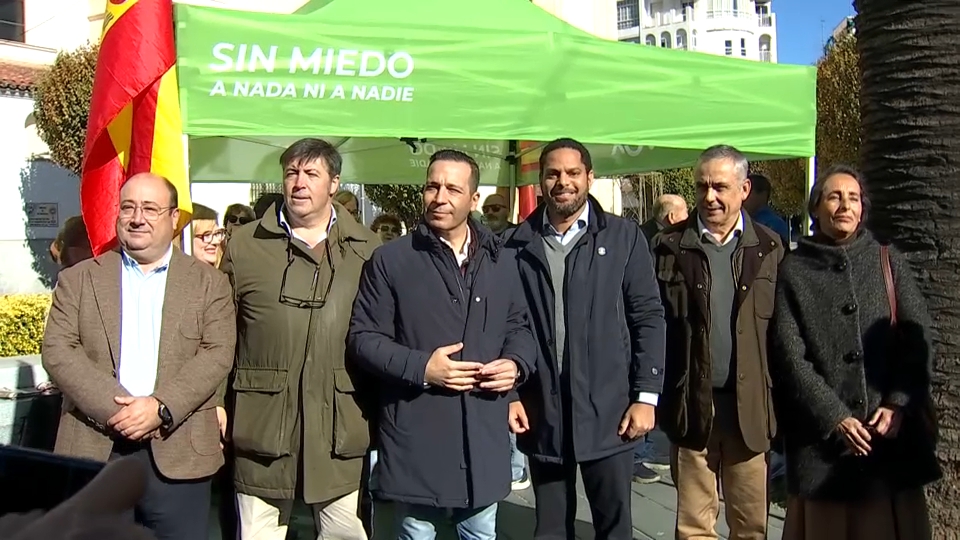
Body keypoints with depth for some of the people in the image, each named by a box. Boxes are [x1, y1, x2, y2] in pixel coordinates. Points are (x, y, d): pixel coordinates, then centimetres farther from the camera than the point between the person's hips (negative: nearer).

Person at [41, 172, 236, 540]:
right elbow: (57, 351, 0)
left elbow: (218, 354, -3)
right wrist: (113, 407, -14)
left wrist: (162, 408, -16)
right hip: (94, 448, 1)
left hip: (178, 452, -1)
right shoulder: (78, 280, 10)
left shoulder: (208, 282, 7)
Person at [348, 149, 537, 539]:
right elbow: (363, 337, -6)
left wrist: (516, 363, -6)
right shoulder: (390, 260, -5)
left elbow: (518, 326, 16)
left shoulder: (501, 261, 8)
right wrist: (419, 367, -19)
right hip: (417, 438, -3)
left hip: (484, 437, 4)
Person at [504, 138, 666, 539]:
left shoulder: (624, 237, 1)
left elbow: (648, 317, 0)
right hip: (540, 412, 1)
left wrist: (646, 395, -5)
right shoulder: (518, 244, 3)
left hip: (607, 411, -1)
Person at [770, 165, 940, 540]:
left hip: (891, 433, 2)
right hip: (822, 437, -2)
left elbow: (918, 338, 3)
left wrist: (898, 404, -9)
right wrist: (834, 416, -11)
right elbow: (790, 356, -5)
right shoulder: (794, 271, 0)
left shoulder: (888, 262, 8)